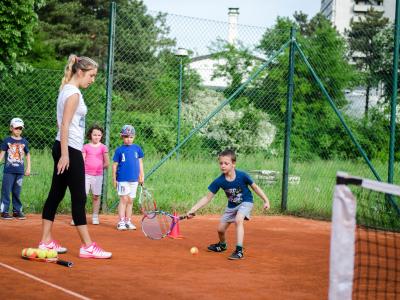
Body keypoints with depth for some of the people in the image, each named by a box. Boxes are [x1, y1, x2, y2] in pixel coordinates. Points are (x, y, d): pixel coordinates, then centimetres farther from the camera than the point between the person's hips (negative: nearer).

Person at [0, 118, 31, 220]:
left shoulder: (24, 142, 9)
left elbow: (27, 155, 16)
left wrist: (28, 168, 12)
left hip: (20, 171, 3)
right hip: (8, 170, -3)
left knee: (17, 192, 8)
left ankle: (17, 210, 15)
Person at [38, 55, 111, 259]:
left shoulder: (67, 90, 15)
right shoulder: (74, 93, -13)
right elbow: (65, 125, -19)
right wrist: (65, 155, -21)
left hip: (64, 149, 10)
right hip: (70, 150, -10)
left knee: (55, 195, 9)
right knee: (79, 198, -6)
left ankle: (46, 242, 13)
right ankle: (87, 247, -3)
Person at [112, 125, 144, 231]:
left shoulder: (137, 148, 7)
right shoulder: (119, 150, -1)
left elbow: (140, 162, 13)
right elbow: (115, 165, 2)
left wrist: (141, 175, 9)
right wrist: (114, 178, -1)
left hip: (134, 179, 3)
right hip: (122, 179, -3)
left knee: (130, 201, 9)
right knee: (124, 199, -7)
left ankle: (128, 221, 15)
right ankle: (121, 222, -5)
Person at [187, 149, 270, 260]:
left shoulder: (242, 176, -26)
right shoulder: (219, 181, -19)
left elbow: (255, 187, -9)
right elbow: (207, 198, -12)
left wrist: (266, 201, -11)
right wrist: (192, 210, -18)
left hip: (245, 202, -4)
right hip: (231, 206, 4)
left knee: (238, 220, -32)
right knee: (220, 229, 7)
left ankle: (239, 250, -31)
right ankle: (222, 245, 44)